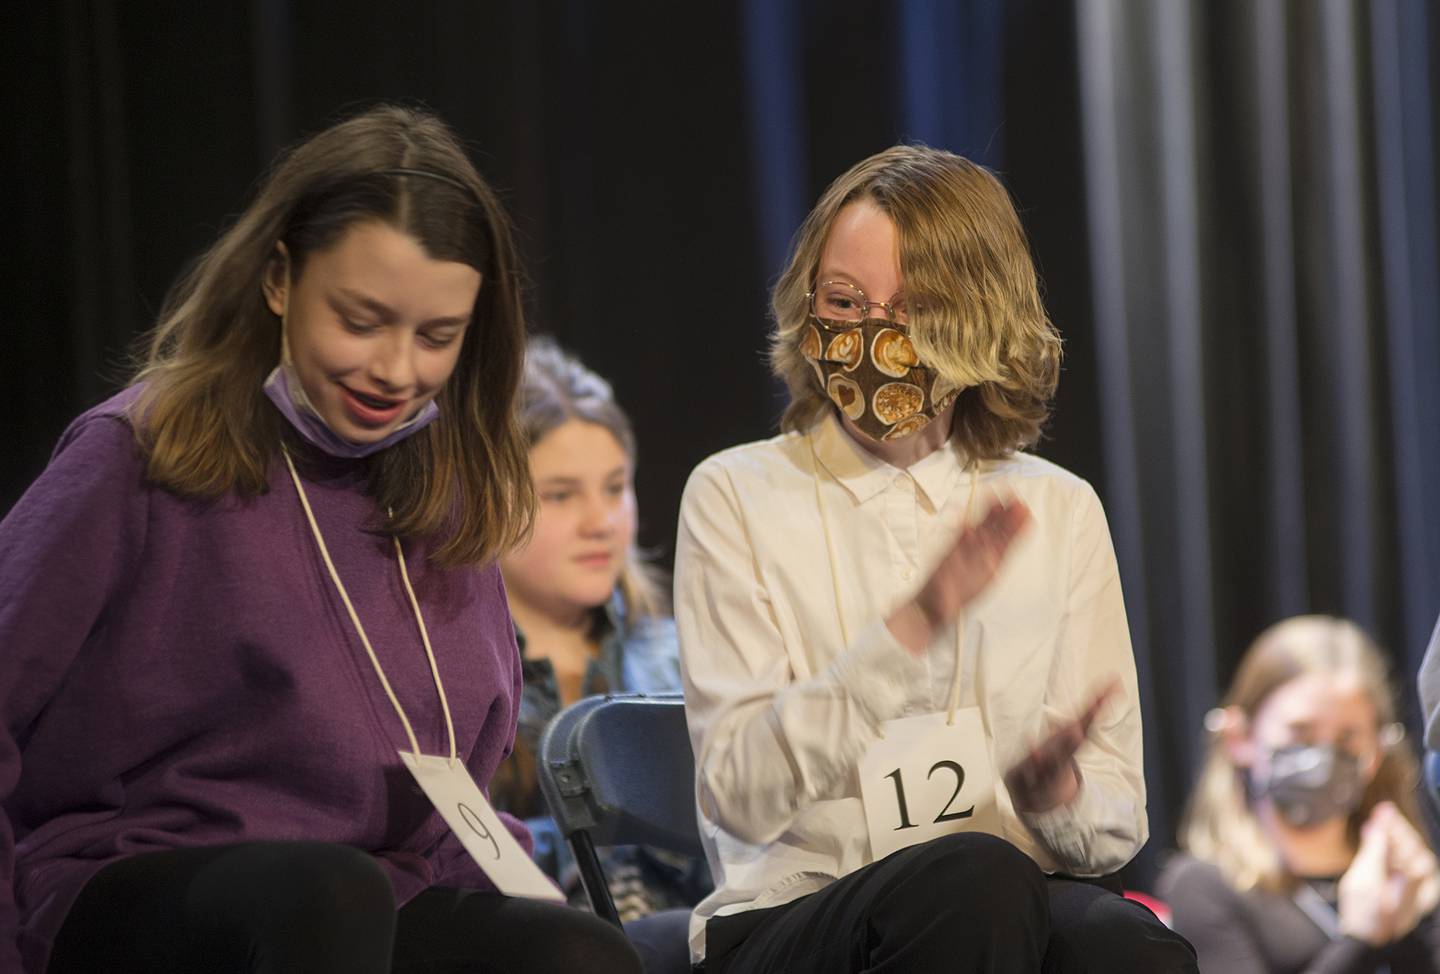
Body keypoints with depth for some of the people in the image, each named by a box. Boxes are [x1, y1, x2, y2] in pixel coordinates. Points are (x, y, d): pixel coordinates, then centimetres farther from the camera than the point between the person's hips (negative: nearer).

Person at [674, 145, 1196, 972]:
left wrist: (1057, 792, -13)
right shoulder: (738, 496, 7)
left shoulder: (1060, 510, 16)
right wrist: (912, 625, -19)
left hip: (1028, 899, 2)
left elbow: (1116, 821, 13)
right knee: (972, 879, -36)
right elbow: (742, 795, -7)